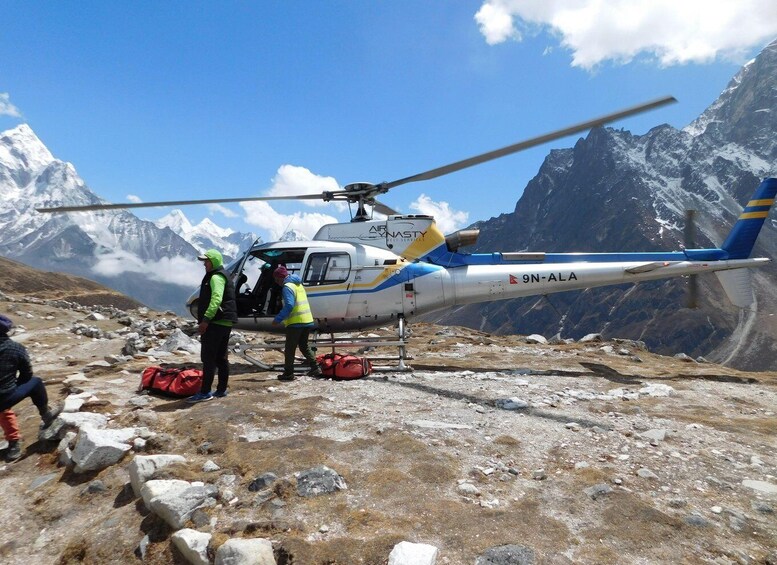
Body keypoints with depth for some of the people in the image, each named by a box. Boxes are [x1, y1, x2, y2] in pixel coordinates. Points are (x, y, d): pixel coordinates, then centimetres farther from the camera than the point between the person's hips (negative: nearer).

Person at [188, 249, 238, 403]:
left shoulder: (216, 277, -12)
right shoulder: (222, 276, 22)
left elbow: (216, 299, -26)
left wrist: (205, 319, -30)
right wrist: (206, 319, 26)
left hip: (216, 323, -11)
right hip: (224, 322, 11)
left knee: (208, 357, -9)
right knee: (221, 357, 11)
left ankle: (205, 392, -7)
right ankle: (221, 390, 16)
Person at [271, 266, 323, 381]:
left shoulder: (288, 287, -12)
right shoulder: (298, 285, 18)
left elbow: (289, 306, -23)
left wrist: (277, 319, -20)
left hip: (296, 322, -9)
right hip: (307, 321, 9)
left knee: (289, 349, 2)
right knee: (304, 346, 19)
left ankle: (288, 373, 6)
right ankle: (315, 369, 15)